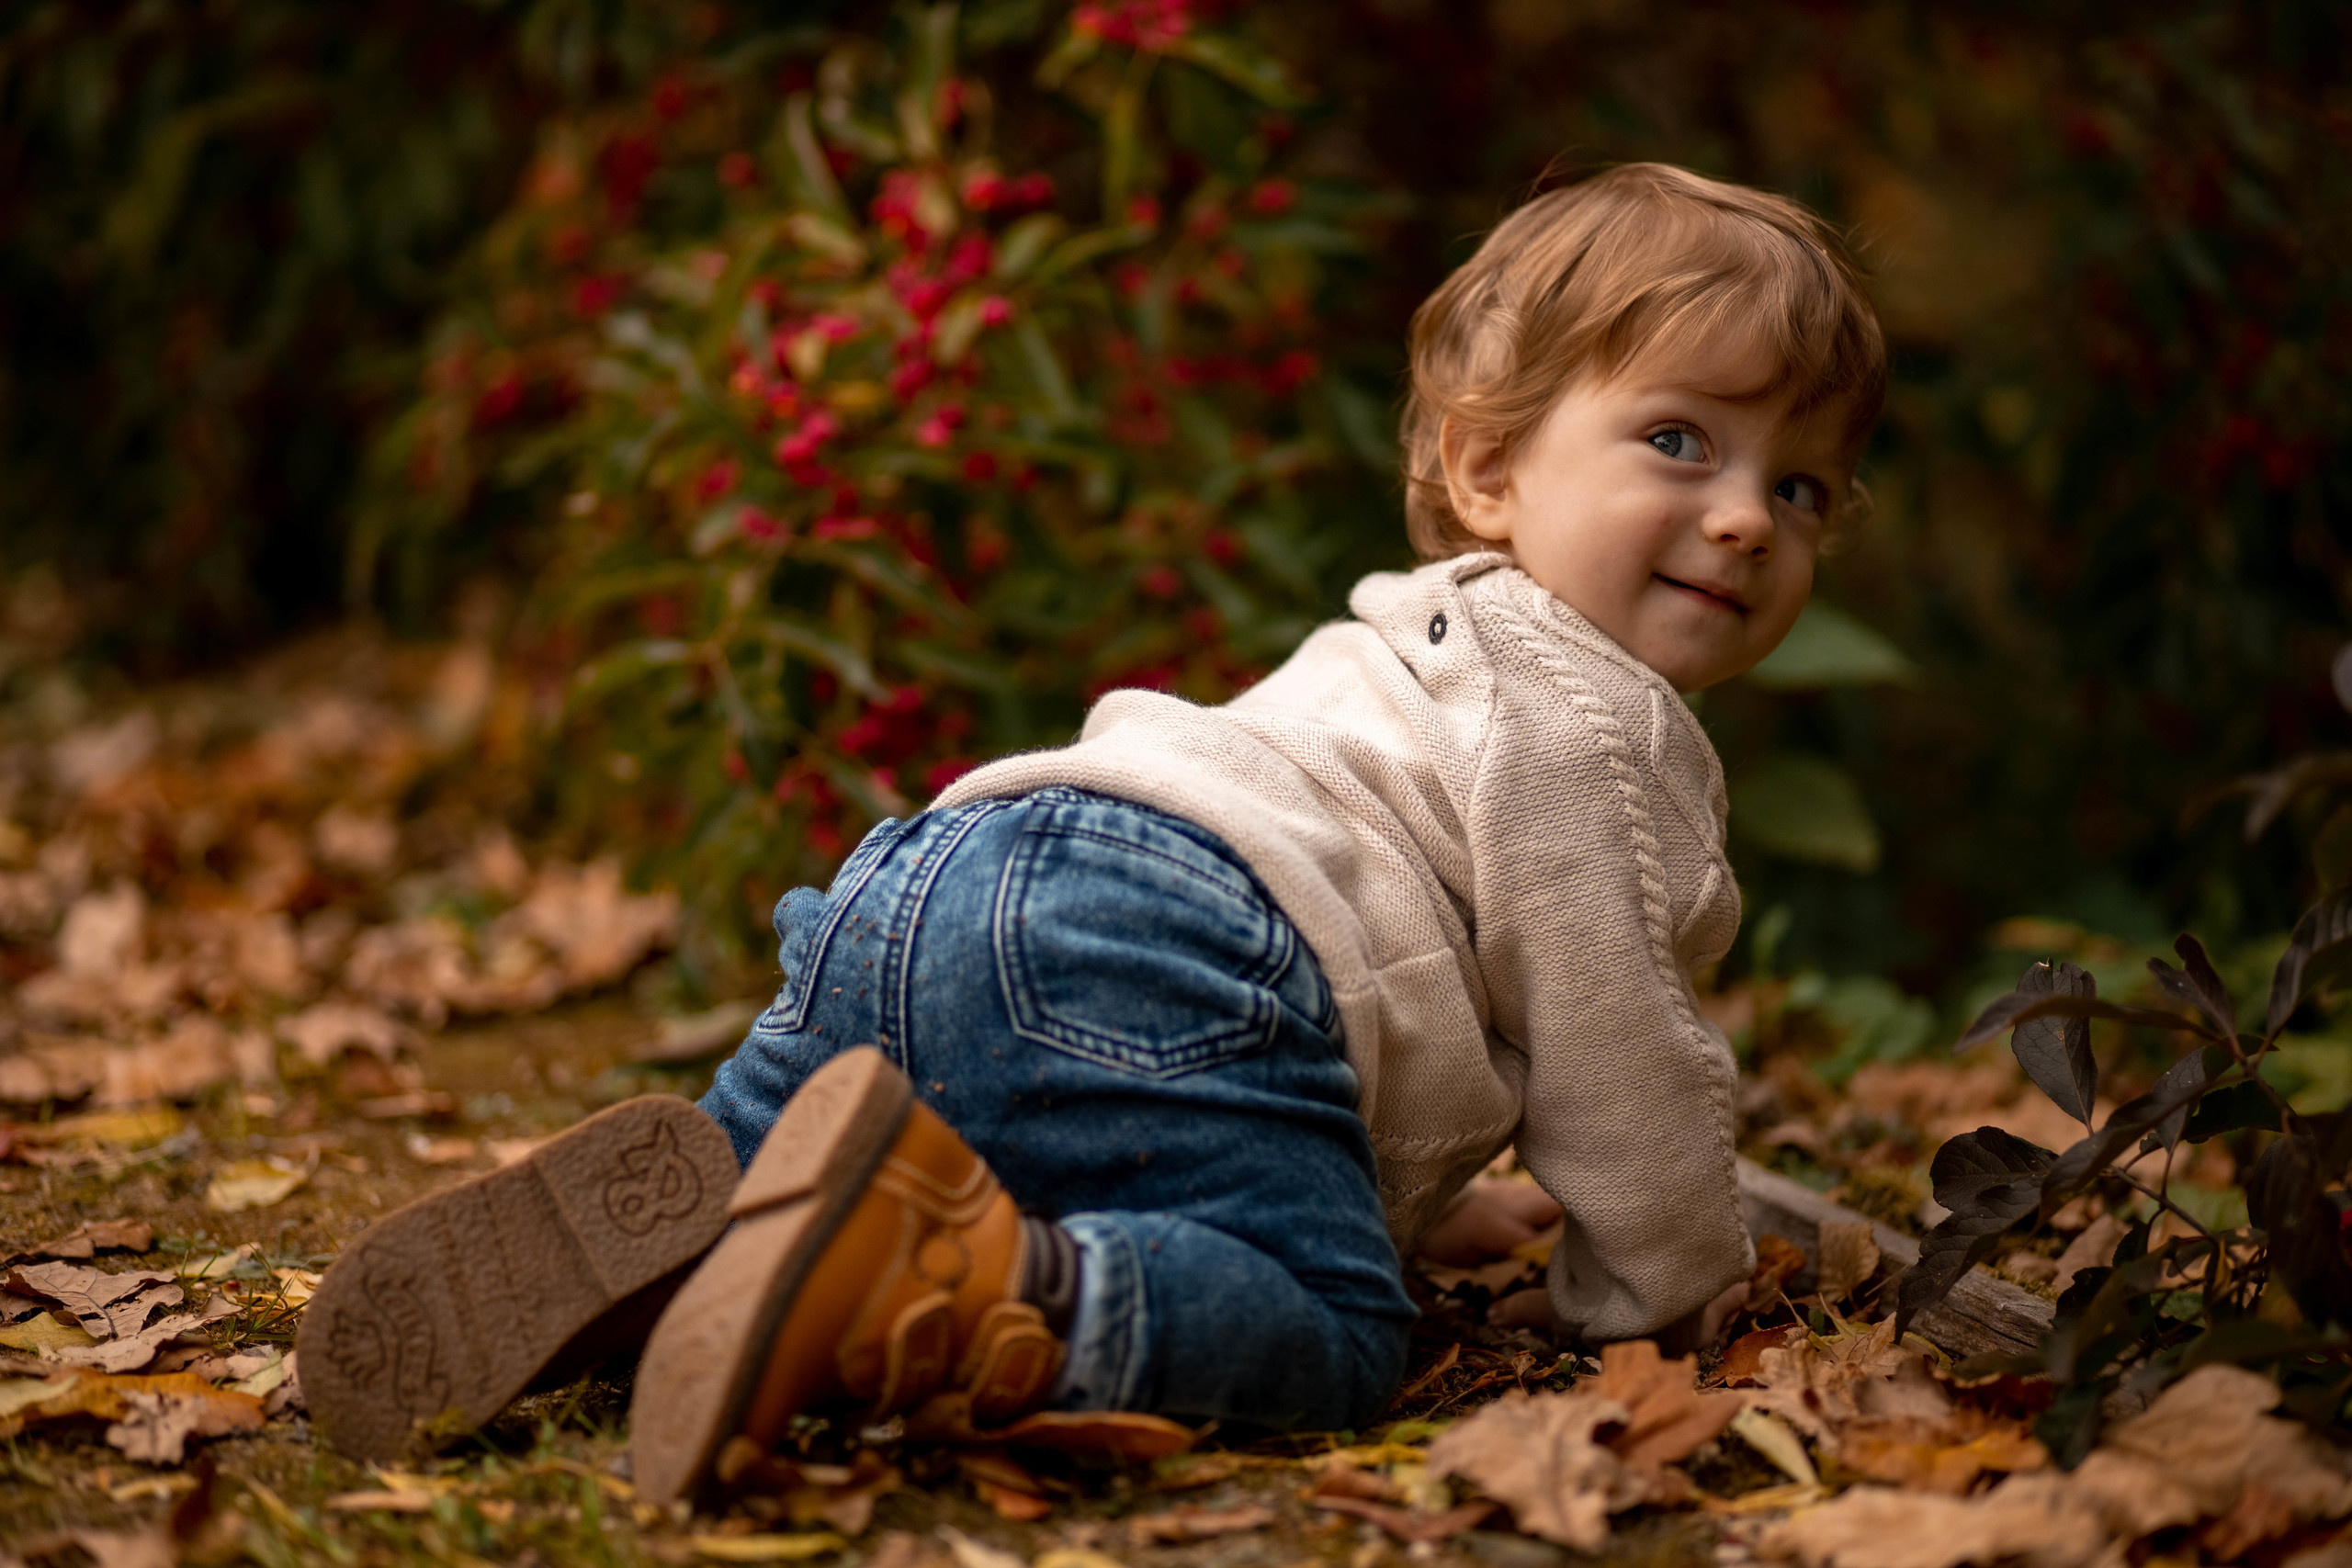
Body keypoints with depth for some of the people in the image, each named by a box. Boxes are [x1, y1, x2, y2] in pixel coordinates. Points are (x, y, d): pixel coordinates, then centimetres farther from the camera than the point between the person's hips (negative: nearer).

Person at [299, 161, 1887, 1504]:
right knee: (1330, 1334, -21)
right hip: (1145, 965, -9)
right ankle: (972, 1289, -42)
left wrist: (1429, 1201, 57)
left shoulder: (1430, 652, 37)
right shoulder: (1588, 721, 6)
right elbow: (1608, 1044, 3)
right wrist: (1682, 1287, 19)